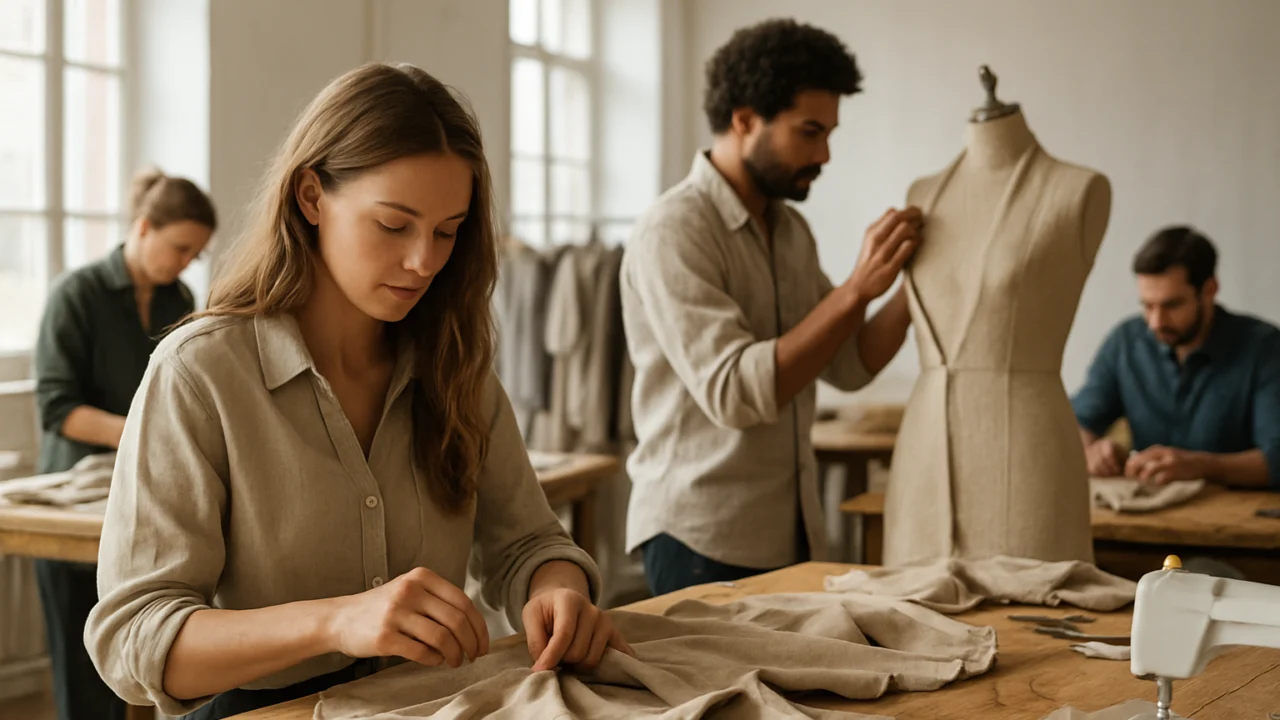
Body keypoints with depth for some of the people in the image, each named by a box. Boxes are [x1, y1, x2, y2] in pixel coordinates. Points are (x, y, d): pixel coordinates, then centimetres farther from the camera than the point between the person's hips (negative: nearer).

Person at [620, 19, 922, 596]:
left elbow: (849, 367, 12)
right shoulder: (674, 232, -16)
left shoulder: (791, 230, 11)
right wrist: (856, 289, -23)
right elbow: (735, 392, -25)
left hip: (791, 532, 8)